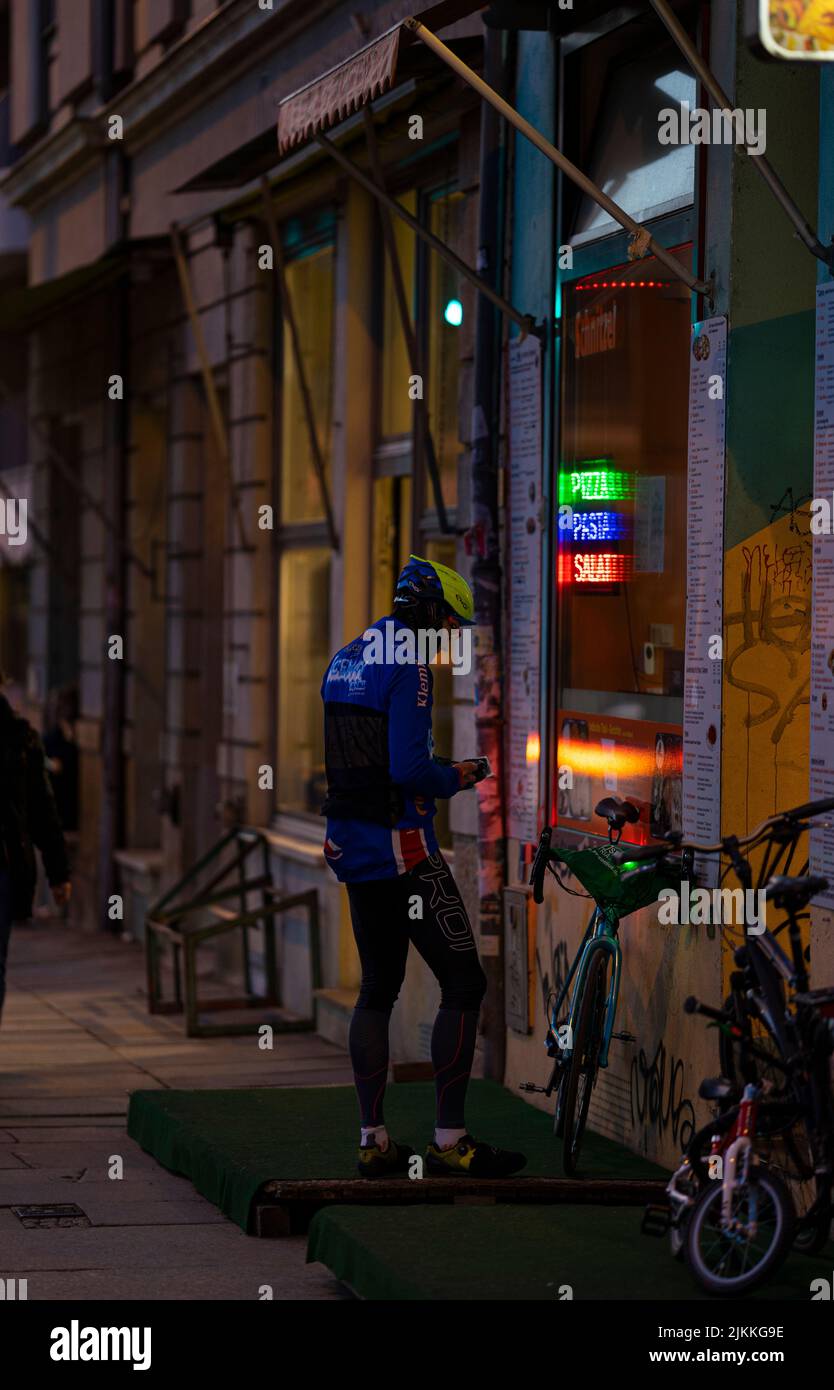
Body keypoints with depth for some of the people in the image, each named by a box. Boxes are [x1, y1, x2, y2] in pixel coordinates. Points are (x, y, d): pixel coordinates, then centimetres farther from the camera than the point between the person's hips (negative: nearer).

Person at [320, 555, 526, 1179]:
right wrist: (457, 777, -4)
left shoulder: (344, 660, 13)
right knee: (463, 982, -3)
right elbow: (408, 770, -23)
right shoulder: (409, 666, -14)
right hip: (402, 847, -9)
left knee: (378, 988, 14)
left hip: (350, 845, 9)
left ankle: (373, 1139, 13)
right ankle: (450, 1138, -5)